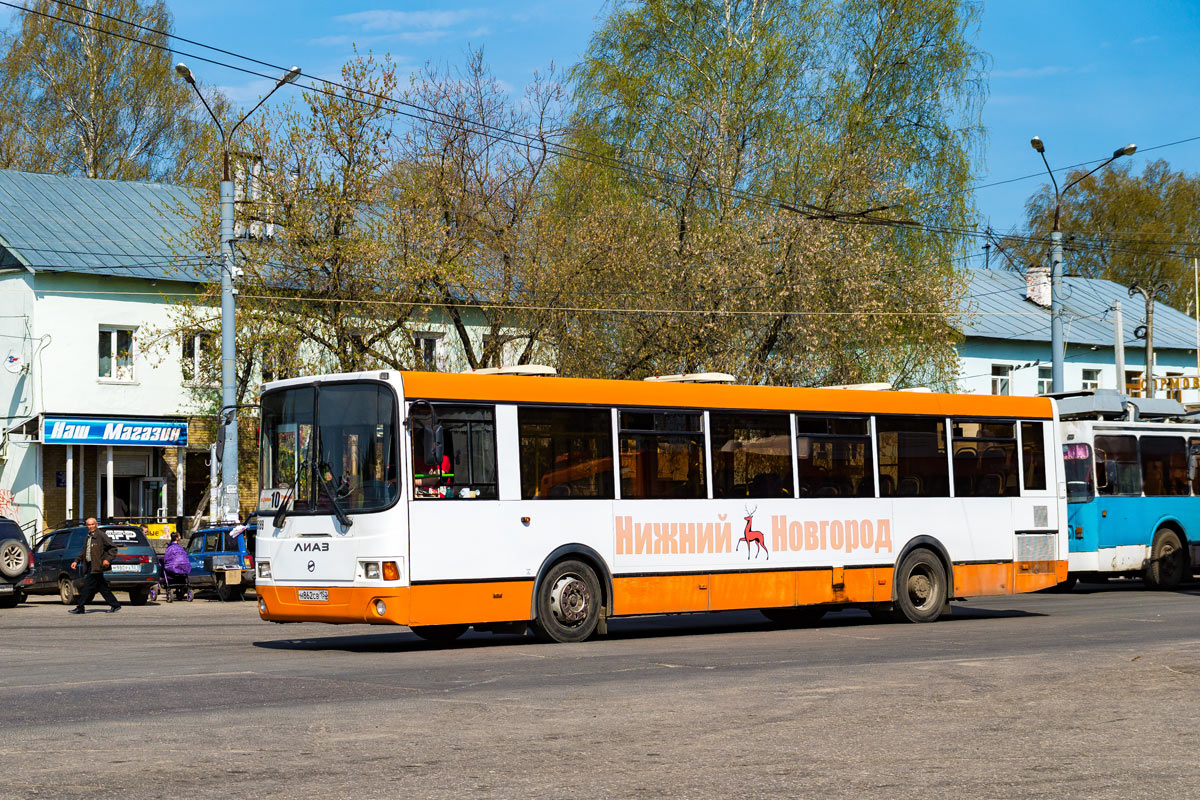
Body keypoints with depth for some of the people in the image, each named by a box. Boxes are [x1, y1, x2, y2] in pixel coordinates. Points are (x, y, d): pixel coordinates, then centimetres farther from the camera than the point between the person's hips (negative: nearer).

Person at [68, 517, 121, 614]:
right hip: (90, 565, 9)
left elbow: (113, 548, -9)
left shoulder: (101, 535, -8)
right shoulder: (88, 538, 18)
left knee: (87, 586, -8)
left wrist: (108, 559, -18)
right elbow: (83, 552, 26)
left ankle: (80, 608, -4)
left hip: (96, 566, -9)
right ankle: (115, 605, 13)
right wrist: (76, 561, 14)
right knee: (102, 587, 9)